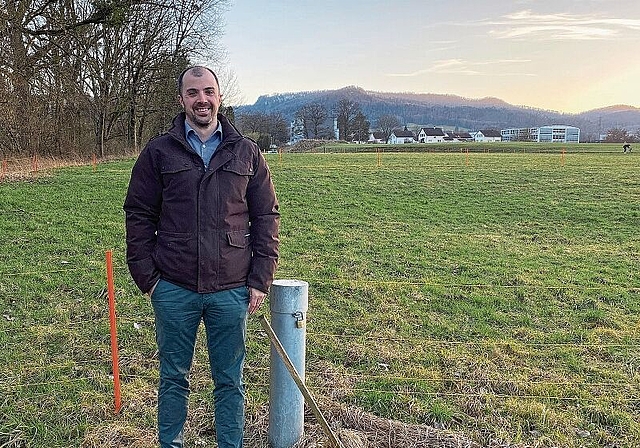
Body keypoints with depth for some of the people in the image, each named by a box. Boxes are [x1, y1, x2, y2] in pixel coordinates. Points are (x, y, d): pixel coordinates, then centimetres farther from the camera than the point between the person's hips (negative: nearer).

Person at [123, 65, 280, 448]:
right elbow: (138, 216, 5)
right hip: (174, 290, 0)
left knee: (230, 381, 12)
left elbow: (267, 217, 6)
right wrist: (147, 277, -2)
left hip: (232, 291, 1)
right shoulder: (159, 152, 3)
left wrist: (260, 280, 0)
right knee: (173, 377, 14)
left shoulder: (247, 152, 5)